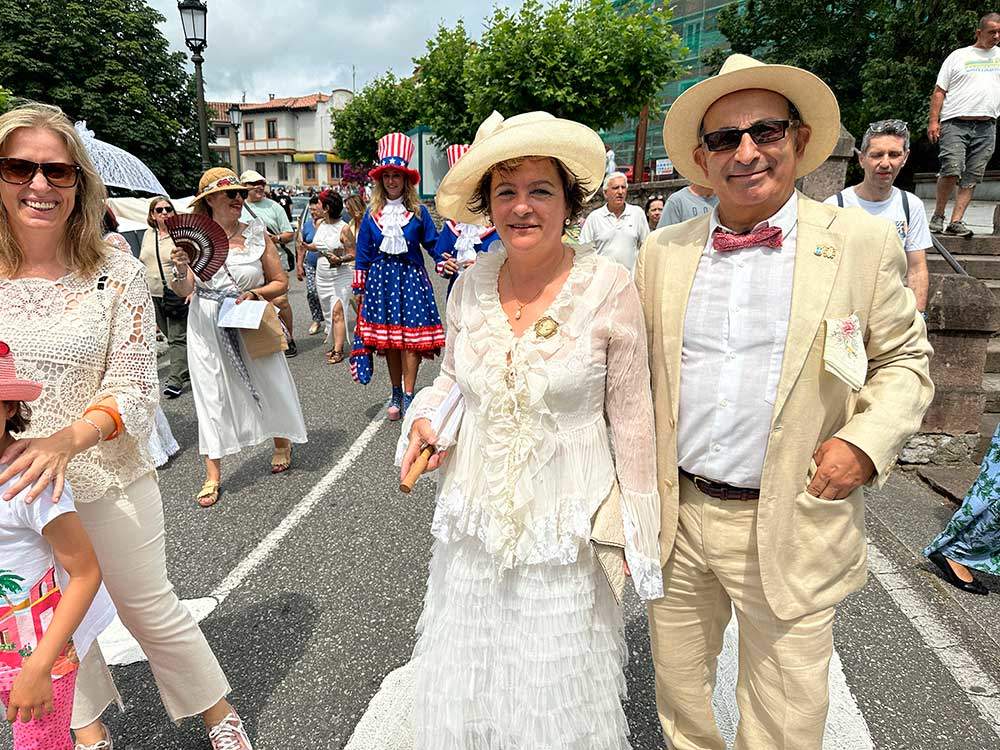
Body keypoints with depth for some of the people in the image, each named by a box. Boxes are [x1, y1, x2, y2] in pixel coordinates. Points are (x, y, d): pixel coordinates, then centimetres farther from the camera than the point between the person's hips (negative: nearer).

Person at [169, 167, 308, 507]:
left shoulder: (256, 234, -2)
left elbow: (280, 282, 2)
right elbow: (184, 290, -8)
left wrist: (256, 294, -15)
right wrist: (180, 272, -28)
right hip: (207, 329, 0)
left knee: (269, 386, 10)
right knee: (212, 396, 5)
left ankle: (281, 444, 39)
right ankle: (213, 475, 15)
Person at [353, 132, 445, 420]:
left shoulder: (419, 212, 3)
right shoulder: (372, 213, 8)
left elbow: (433, 244, 5)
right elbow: (363, 252, 10)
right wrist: (359, 286, 7)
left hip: (410, 278, -2)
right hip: (381, 277, 2)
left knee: (411, 337, -8)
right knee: (387, 338, 6)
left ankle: (408, 396, -2)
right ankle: (396, 395, 18)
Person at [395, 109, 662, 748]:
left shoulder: (609, 287, -14)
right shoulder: (471, 285, -2)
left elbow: (631, 420, -7)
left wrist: (633, 531, -3)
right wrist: (425, 418, -5)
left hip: (566, 523, -3)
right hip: (475, 520, 4)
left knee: (560, 697, 15)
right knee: (464, 689, 21)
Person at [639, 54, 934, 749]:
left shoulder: (864, 241, -4)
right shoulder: (662, 250, 3)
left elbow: (904, 358, 5)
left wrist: (867, 440, -12)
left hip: (790, 532, -2)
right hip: (677, 518, 3)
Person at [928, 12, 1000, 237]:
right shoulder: (958, 56, 11)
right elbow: (939, 91, 6)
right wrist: (933, 121, -4)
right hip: (955, 124, -4)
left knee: (972, 177, -2)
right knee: (952, 170, -18)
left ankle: (956, 221, -1)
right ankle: (937, 216, -1)